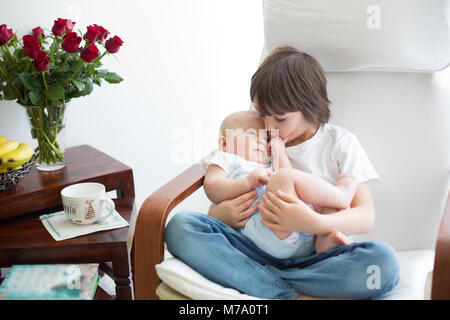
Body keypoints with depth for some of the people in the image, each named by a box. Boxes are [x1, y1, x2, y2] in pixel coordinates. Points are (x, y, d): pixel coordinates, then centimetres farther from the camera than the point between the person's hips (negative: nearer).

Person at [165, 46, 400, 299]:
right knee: (181, 226, -21)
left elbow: (366, 217, -4)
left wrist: (314, 223, -25)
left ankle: (261, 288, -24)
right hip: (260, 251, 3)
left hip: (315, 258, -2)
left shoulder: (340, 143, 5)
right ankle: (295, 297, -28)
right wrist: (220, 215, -9)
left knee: (383, 260, -33)